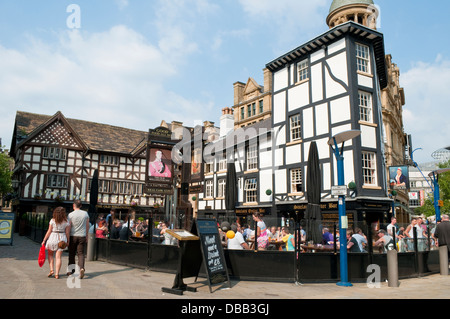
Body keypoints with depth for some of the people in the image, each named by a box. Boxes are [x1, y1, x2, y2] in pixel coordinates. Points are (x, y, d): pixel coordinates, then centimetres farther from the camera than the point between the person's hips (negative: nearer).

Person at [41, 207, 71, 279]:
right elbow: (67, 233, -3)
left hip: (52, 238, -1)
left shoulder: (52, 220, -7)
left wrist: (44, 240, 5)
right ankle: (57, 274, 4)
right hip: (62, 239, 1)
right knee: (58, 257, 6)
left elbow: (49, 231, -4)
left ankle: (51, 270, 10)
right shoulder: (66, 222, -4)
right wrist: (68, 241, 9)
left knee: (50, 255, 21)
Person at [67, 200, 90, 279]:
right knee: (81, 254, 3)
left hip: (73, 236, -1)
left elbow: (69, 227, -5)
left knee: (72, 254, 11)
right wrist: (87, 236, 17)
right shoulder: (85, 213, 3)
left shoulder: (71, 214, -5)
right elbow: (87, 226, 8)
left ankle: (71, 271, 18)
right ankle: (81, 268, -18)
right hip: (82, 236, 1)